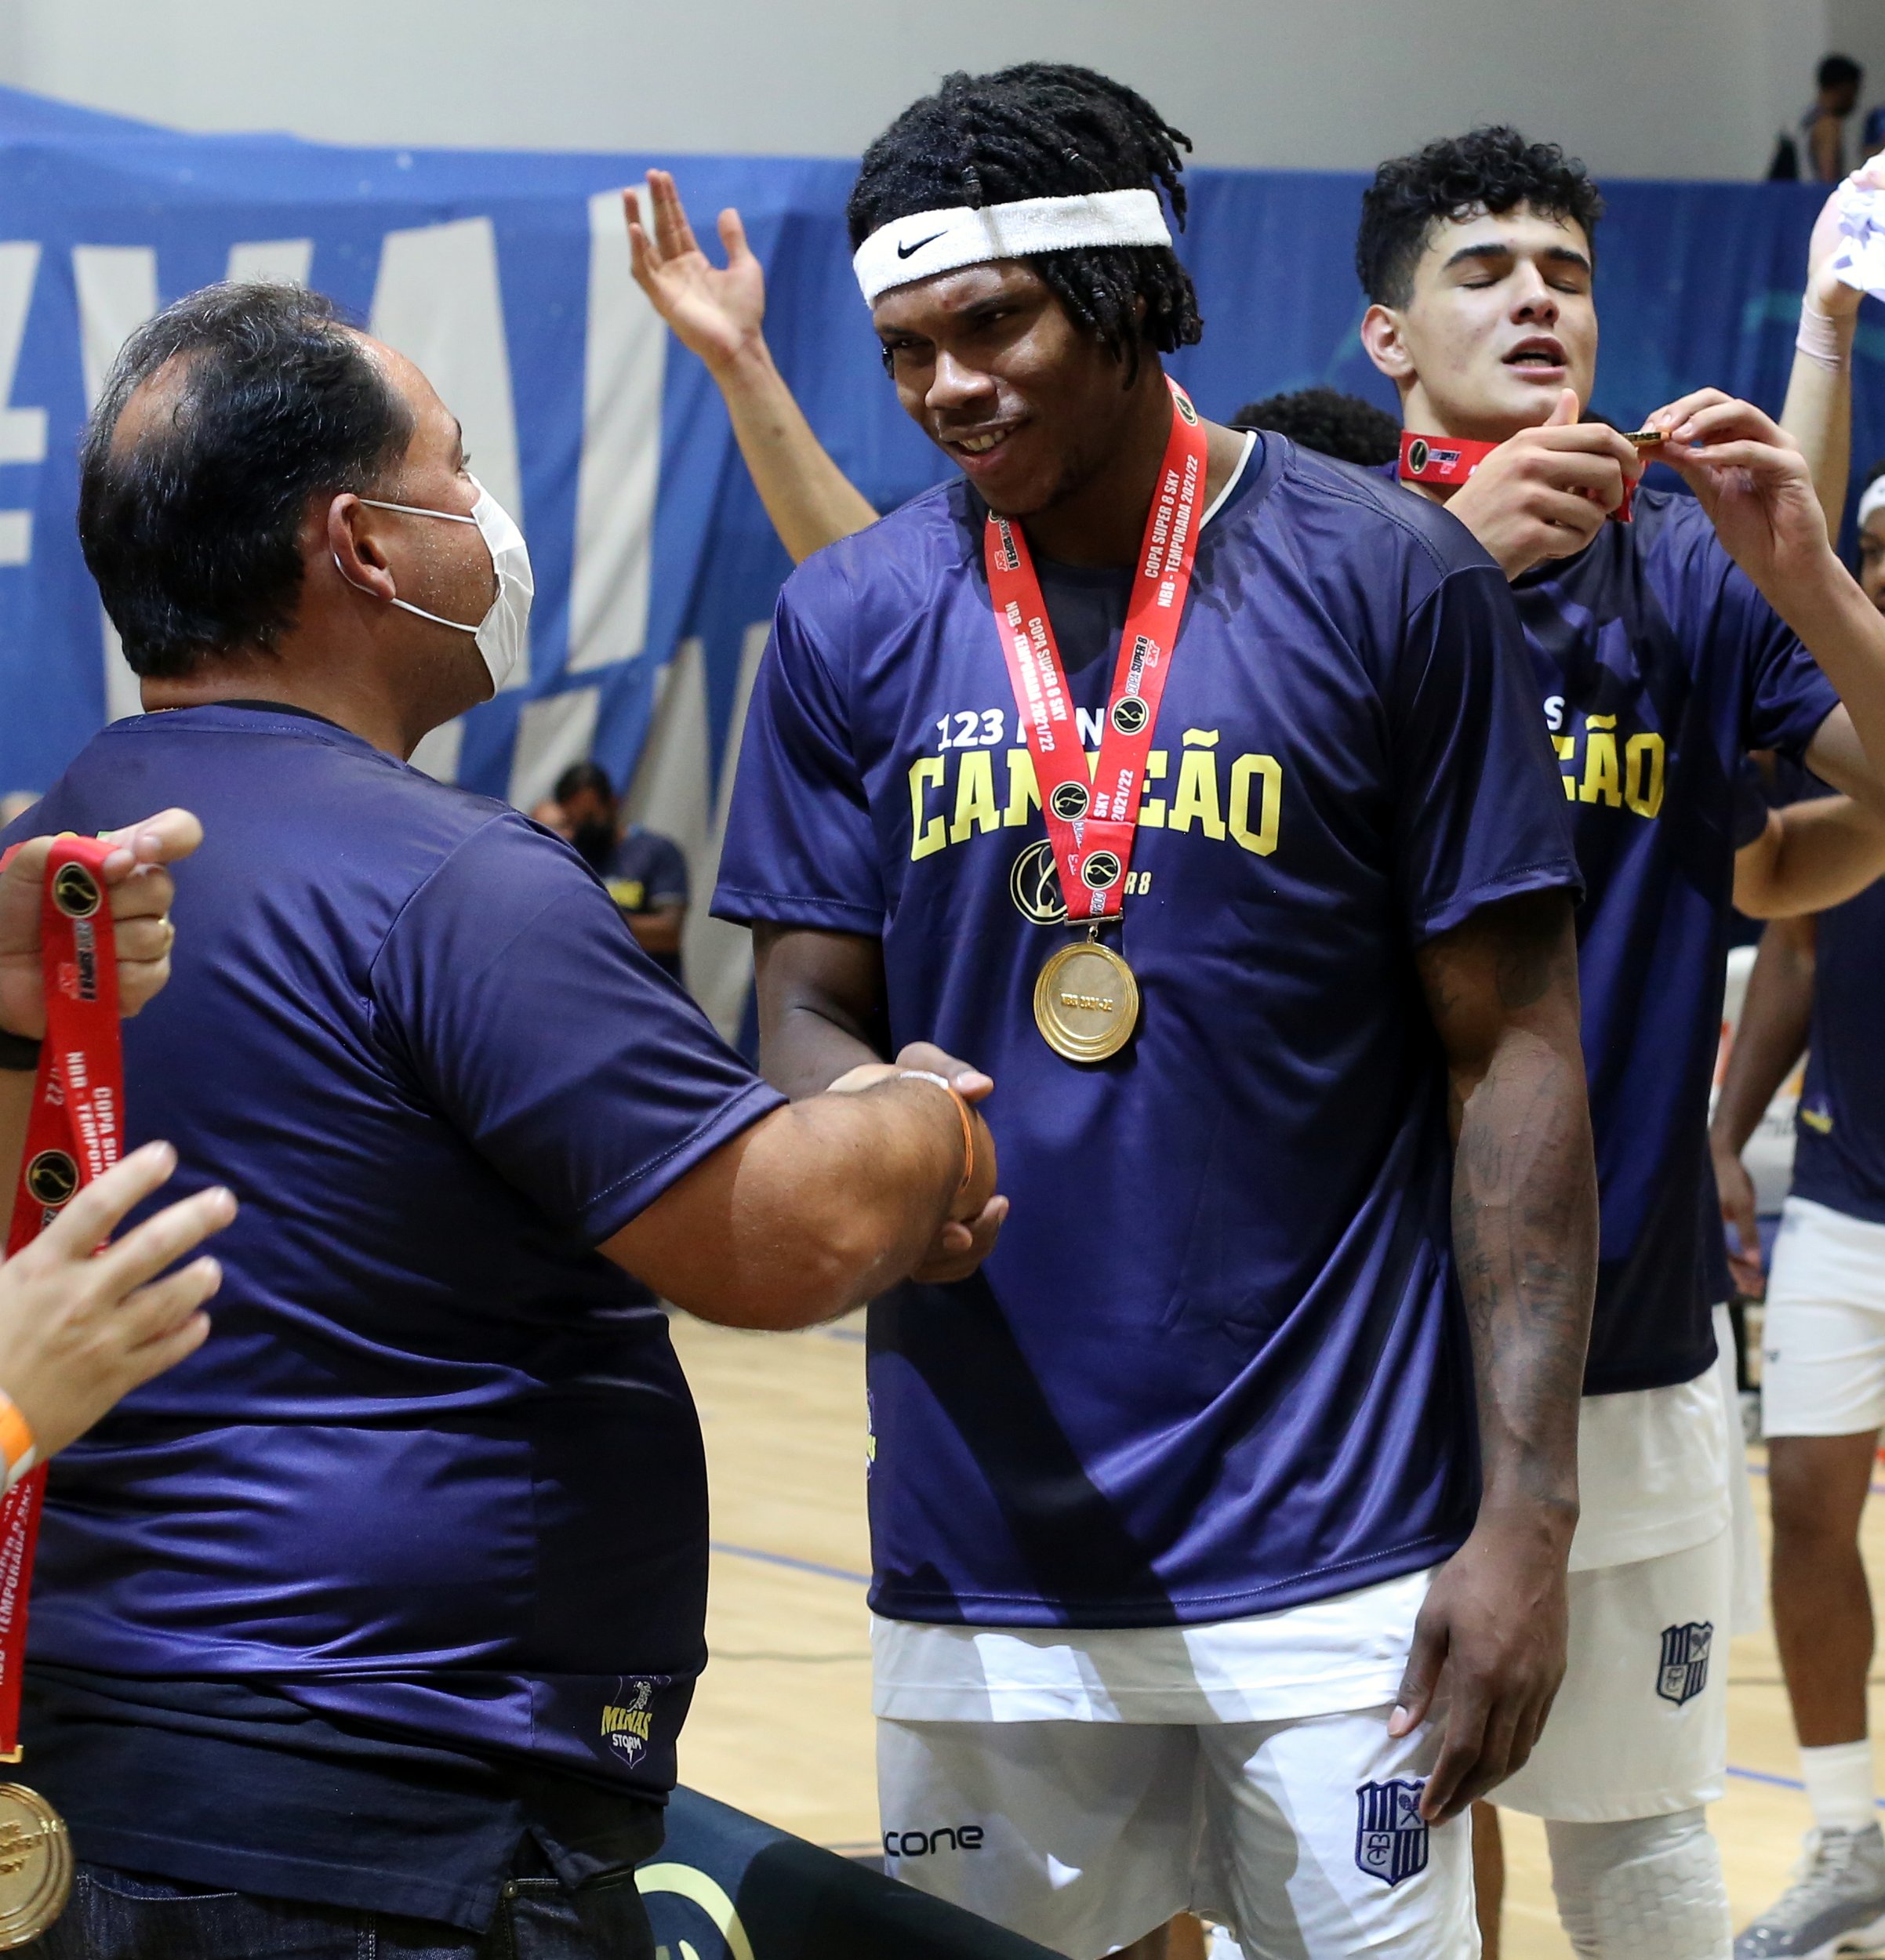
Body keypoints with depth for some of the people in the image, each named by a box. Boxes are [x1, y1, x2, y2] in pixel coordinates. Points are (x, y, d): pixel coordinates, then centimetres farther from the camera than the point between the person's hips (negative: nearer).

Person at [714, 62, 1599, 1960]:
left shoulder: (1385, 581, -4)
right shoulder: (852, 624, 4)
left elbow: (1511, 1056, -4)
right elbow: (811, 1014, 7)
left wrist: (1525, 1515, -10)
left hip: (1337, 1556, -2)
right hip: (984, 1549, 3)